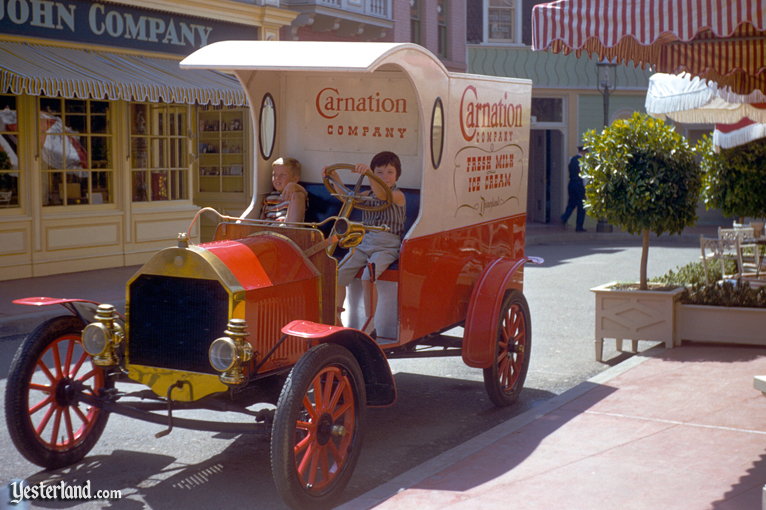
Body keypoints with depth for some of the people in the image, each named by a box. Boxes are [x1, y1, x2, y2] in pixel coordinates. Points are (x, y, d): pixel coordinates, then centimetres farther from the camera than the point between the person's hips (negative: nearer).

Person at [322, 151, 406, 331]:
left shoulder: (398, 196, -4)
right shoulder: (368, 195, 17)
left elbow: (381, 194, -25)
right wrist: (335, 178, -5)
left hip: (386, 247, -6)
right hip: (364, 243, 6)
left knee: (367, 278, -29)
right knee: (338, 274, -11)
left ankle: (369, 324, -17)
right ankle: (336, 319, 0)